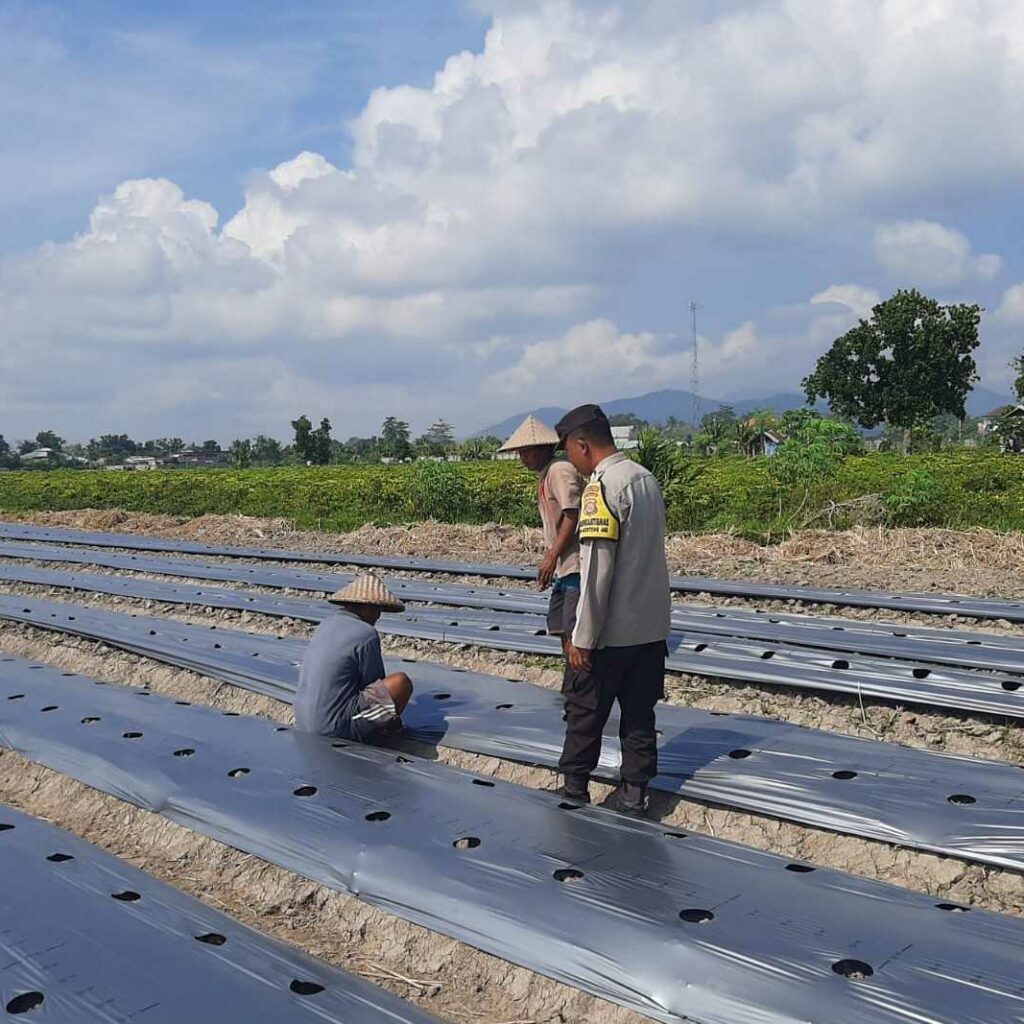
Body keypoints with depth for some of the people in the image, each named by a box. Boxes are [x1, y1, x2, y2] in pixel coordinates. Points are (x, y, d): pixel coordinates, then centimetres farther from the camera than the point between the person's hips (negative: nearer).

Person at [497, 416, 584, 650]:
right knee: (558, 625, 13)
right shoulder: (545, 475, 17)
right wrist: (549, 561, 20)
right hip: (563, 567, 10)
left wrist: (552, 557, -20)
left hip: (575, 564, -10)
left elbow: (572, 517, -20)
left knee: (574, 628, -10)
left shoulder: (560, 471, -12)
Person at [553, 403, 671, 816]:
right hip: (651, 626, 7)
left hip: (610, 631, -7)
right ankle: (633, 794, 20)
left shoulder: (602, 488, -19)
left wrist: (583, 638, -16)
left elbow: (597, 571, -22)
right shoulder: (647, 478, 7)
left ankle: (574, 790, 23)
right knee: (639, 713, 13)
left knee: (584, 712, 10)